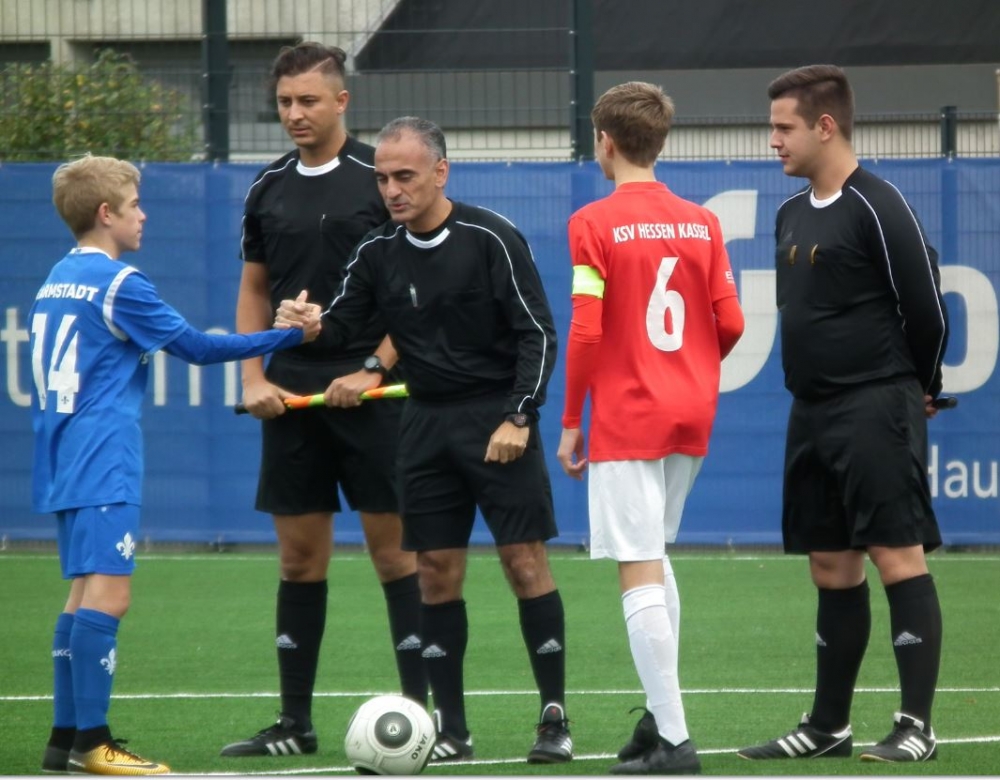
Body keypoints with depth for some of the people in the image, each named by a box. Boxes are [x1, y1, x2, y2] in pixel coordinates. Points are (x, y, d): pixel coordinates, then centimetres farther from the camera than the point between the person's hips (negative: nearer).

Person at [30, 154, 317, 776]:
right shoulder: (118, 283, -10)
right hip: (104, 469, -9)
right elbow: (198, 348, -7)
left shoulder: (55, 281, 15)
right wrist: (291, 336, 0)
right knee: (107, 594, -11)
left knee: (87, 594, 12)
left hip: (64, 466, 9)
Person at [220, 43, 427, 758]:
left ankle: (421, 708, 0)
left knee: (394, 549, -4)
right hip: (292, 396, 5)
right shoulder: (269, 190, 10)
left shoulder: (380, 179, -5)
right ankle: (295, 721, 12)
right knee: (300, 556, 7)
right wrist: (254, 378, 4)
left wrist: (375, 370, -12)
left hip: (370, 393, -4)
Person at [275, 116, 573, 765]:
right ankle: (450, 729, 8)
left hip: (497, 418, -5)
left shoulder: (492, 239, -11)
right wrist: (312, 324, -17)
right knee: (437, 574, 3)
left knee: (526, 562, -6)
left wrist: (518, 417, -17)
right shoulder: (379, 252, 3)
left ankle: (555, 719, 2)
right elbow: (342, 325, 6)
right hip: (427, 423, 5)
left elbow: (538, 333, -10)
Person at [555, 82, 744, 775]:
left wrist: (571, 423, -5)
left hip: (626, 419, -6)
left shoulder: (595, 224, -9)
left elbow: (586, 331, -13)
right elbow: (731, 324, 5)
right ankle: (661, 713, 20)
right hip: (692, 416, 6)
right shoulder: (702, 223, 6)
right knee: (656, 561, 22)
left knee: (640, 571, -6)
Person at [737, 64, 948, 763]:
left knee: (898, 557, -9)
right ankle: (830, 726, 17)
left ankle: (917, 726, -9)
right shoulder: (793, 215, 14)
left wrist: (920, 389, 2)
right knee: (832, 568, 12)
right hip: (814, 414, 9)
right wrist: (813, 389, 16)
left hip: (875, 411, -8)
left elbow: (927, 309, -10)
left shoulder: (877, 207, -12)